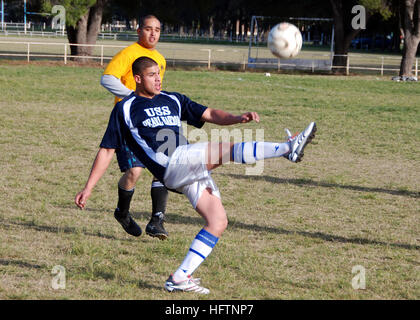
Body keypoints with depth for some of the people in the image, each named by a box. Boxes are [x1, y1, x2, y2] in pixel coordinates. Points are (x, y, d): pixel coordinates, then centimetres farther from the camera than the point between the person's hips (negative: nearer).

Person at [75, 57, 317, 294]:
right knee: (225, 149, -24)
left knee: (218, 222, -6)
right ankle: (288, 149, -31)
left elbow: (209, 115, 19)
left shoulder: (173, 100, 26)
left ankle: (179, 278, -4)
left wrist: (238, 118, -1)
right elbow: (107, 150, 12)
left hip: (194, 170, 7)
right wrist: (89, 188, 7)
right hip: (170, 165, -6)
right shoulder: (126, 109, 12)